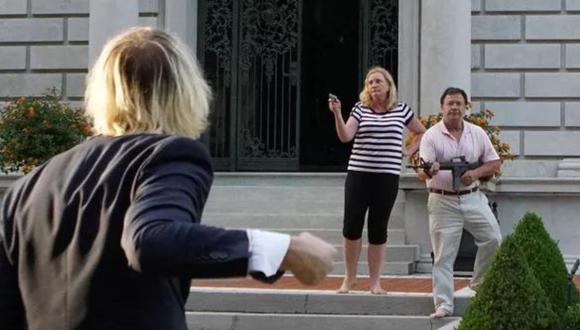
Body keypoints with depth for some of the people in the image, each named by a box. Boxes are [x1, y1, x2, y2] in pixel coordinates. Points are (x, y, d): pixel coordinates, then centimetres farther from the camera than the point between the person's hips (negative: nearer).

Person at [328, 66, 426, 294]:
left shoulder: (401, 110, 7)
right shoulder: (360, 109, 4)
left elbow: (422, 133, 21)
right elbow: (345, 137, -10)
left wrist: (410, 151, 7)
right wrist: (337, 113, -22)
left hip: (387, 177, 0)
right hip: (358, 173, 0)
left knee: (378, 228, 4)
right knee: (351, 226, -3)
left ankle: (375, 281, 12)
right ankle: (349, 277, 11)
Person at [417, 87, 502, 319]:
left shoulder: (477, 133, 4)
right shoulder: (431, 136, -8)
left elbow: (494, 163, 7)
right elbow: (422, 173, -17)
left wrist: (476, 173, -12)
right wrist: (429, 171, -41)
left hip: (473, 197, 4)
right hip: (443, 201, -4)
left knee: (493, 240, 0)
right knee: (443, 255, -3)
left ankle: (480, 284, 23)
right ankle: (443, 304, 2)